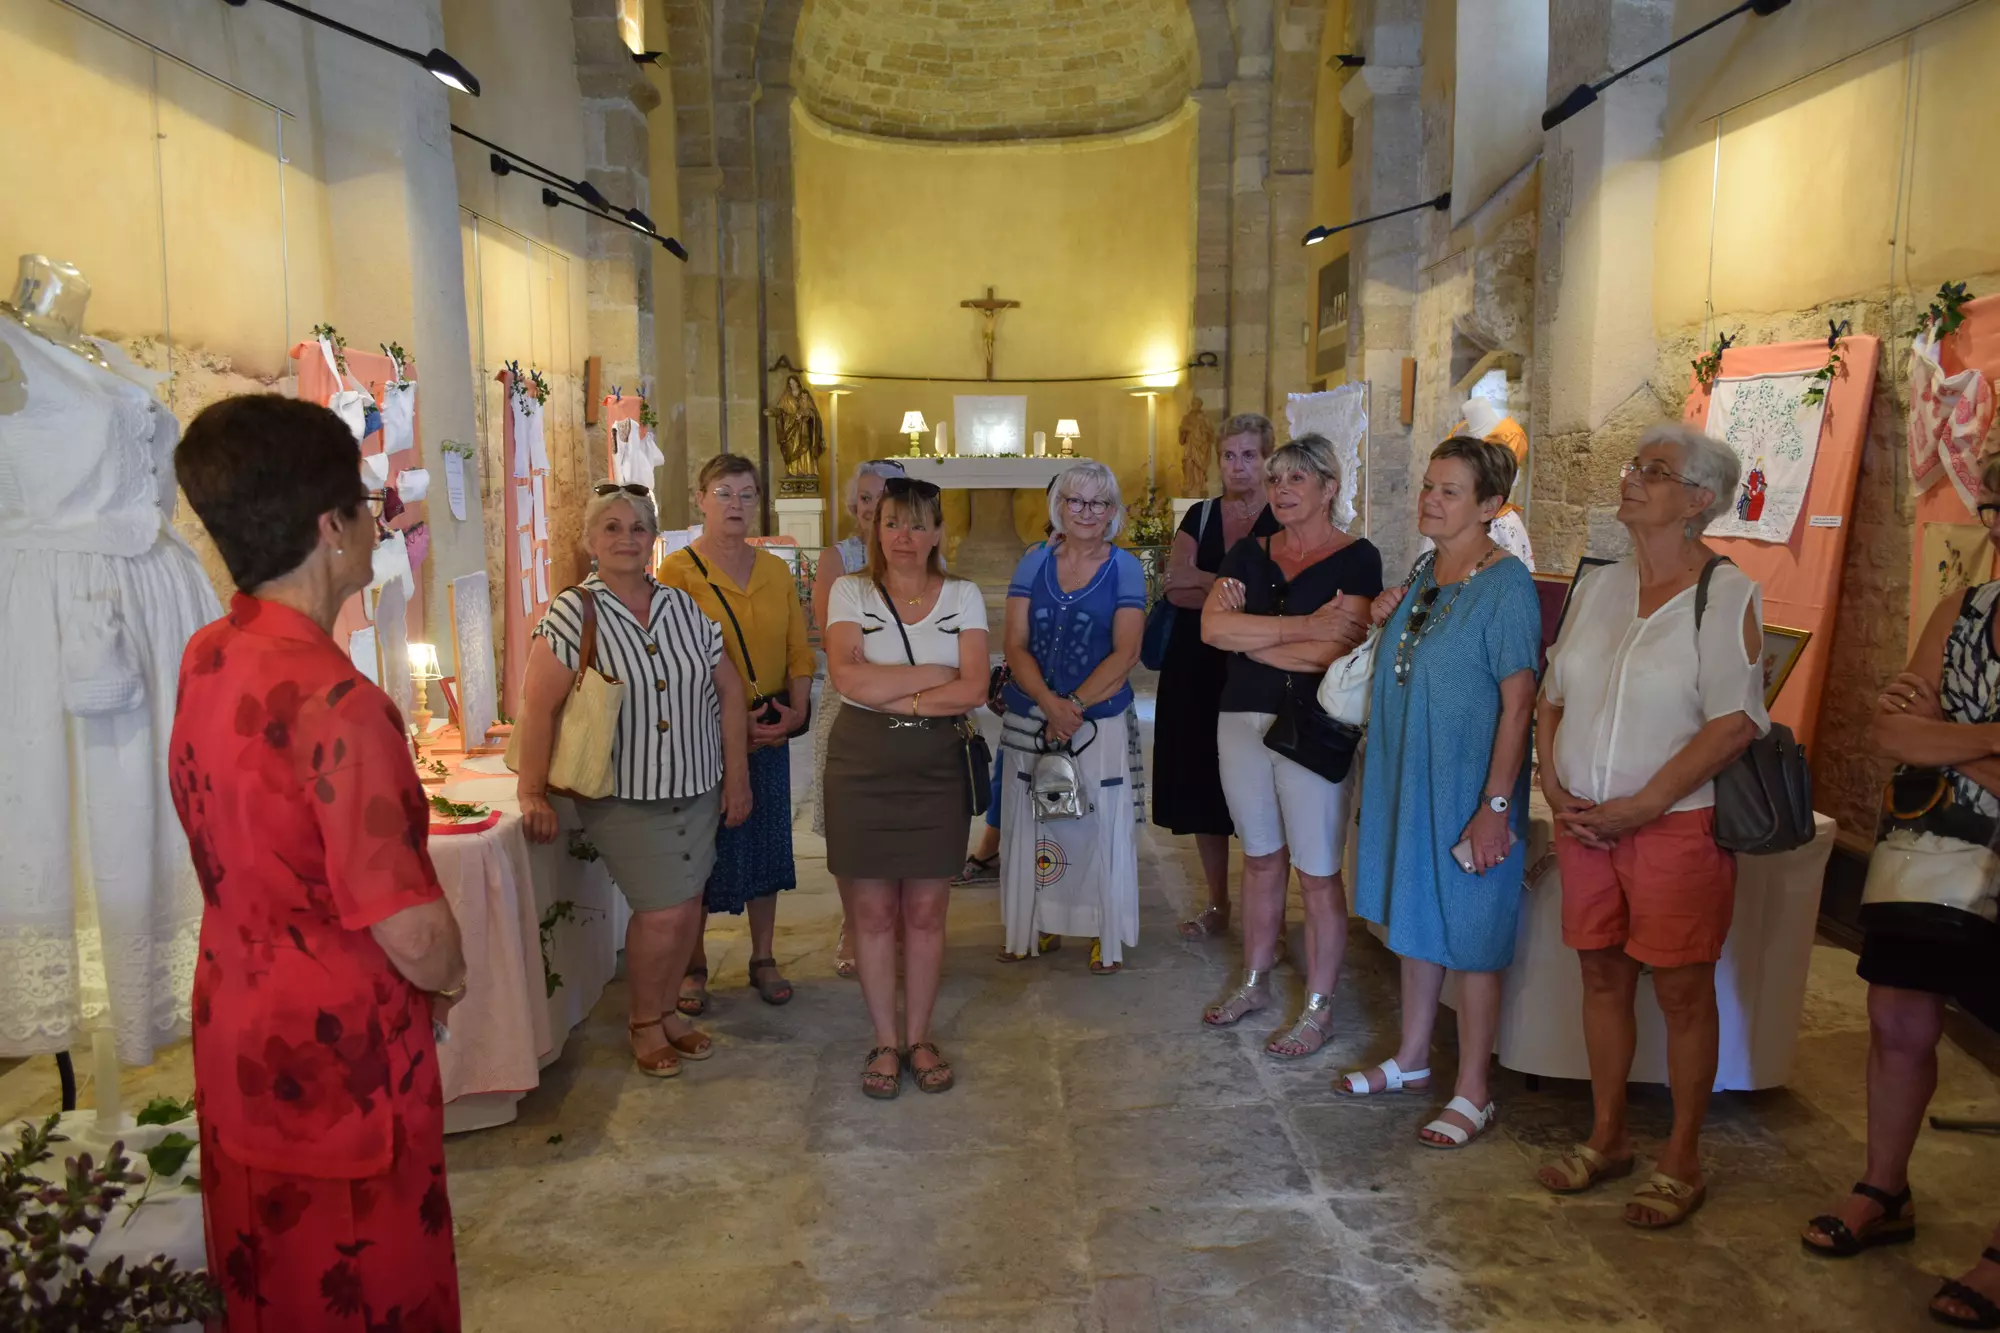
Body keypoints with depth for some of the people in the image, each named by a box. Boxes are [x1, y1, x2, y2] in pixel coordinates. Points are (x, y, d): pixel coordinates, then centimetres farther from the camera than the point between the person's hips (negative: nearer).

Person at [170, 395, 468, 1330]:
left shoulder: (205, 660, 0)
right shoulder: (333, 700, -27)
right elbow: (414, 935, -27)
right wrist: (450, 975, -4)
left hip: (235, 1040, 8)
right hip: (339, 1069, -8)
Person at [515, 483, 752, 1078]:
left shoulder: (686, 606, 2)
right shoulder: (573, 613, -10)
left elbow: (729, 691, 7)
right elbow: (538, 706, -12)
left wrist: (737, 777, 5)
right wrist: (533, 793, -13)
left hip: (696, 788, 5)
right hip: (621, 795, -4)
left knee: (689, 903, 9)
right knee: (662, 911, -5)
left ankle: (663, 1008, 32)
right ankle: (642, 1022, 20)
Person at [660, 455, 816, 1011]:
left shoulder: (776, 572, 9)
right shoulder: (678, 570, -6)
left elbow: (799, 651, 8)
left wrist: (796, 712, -7)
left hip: (771, 732, 5)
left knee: (766, 841, 12)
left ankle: (763, 959, 27)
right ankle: (693, 966, 22)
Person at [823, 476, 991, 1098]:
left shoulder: (963, 597, 4)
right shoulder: (850, 592, 1)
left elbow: (974, 689, -9)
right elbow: (849, 678, -15)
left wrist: (894, 696, -14)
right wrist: (938, 675, -14)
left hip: (936, 769, 1)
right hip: (862, 767, -1)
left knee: (926, 911, 8)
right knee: (872, 913, 6)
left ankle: (919, 1037, 23)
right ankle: (885, 1041, 21)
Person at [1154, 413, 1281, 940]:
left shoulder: (1284, 521, 0)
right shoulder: (1200, 516, 10)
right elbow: (1175, 588, -5)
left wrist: (1199, 580, -15)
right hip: (1198, 668, 4)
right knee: (1202, 789, 8)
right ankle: (1217, 906, 22)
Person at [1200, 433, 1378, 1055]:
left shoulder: (1356, 558, -7)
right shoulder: (1249, 553, 7)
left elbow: (1334, 651, -20)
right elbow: (1211, 626, -9)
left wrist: (1247, 632, -10)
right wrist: (1305, 626, -17)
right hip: (1243, 721, 5)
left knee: (1317, 874, 2)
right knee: (1261, 858, 17)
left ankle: (1317, 1010, 17)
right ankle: (1254, 984, 32)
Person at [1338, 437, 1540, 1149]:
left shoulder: (1507, 585, -16)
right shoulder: (1424, 570, 8)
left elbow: (1518, 703, -19)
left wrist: (1495, 805, -21)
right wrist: (1385, 620, 4)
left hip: (1467, 787, -8)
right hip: (1406, 777, 8)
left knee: (1469, 936, 3)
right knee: (1414, 921, 18)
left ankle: (1472, 1093, 17)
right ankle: (1411, 1059, 34)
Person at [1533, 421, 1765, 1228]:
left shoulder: (1727, 595, -9)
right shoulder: (1597, 587, 9)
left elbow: (1736, 722, -15)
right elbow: (1553, 697, 13)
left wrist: (1639, 807, -17)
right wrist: (1554, 785, -2)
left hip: (1678, 826, -5)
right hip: (1585, 823, 5)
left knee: (1682, 989, 4)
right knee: (1602, 974, 13)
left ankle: (1682, 1160, 22)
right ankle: (1607, 1137, 29)